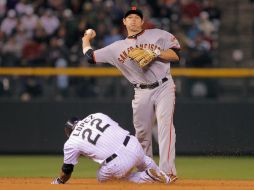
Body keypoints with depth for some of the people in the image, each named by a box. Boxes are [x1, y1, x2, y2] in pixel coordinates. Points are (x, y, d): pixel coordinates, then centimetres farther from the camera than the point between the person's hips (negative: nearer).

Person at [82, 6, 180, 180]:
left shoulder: (158, 35, 5)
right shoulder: (117, 47, 11)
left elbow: (176, 55, -2)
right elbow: (90, 55, 14)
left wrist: (155, 53, -14)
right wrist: (87, 38, 30)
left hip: (164, 87, -3)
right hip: (142, 92, 3)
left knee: (165, 125, -20)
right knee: (142, 133, 3)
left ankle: (168, 171, -28)